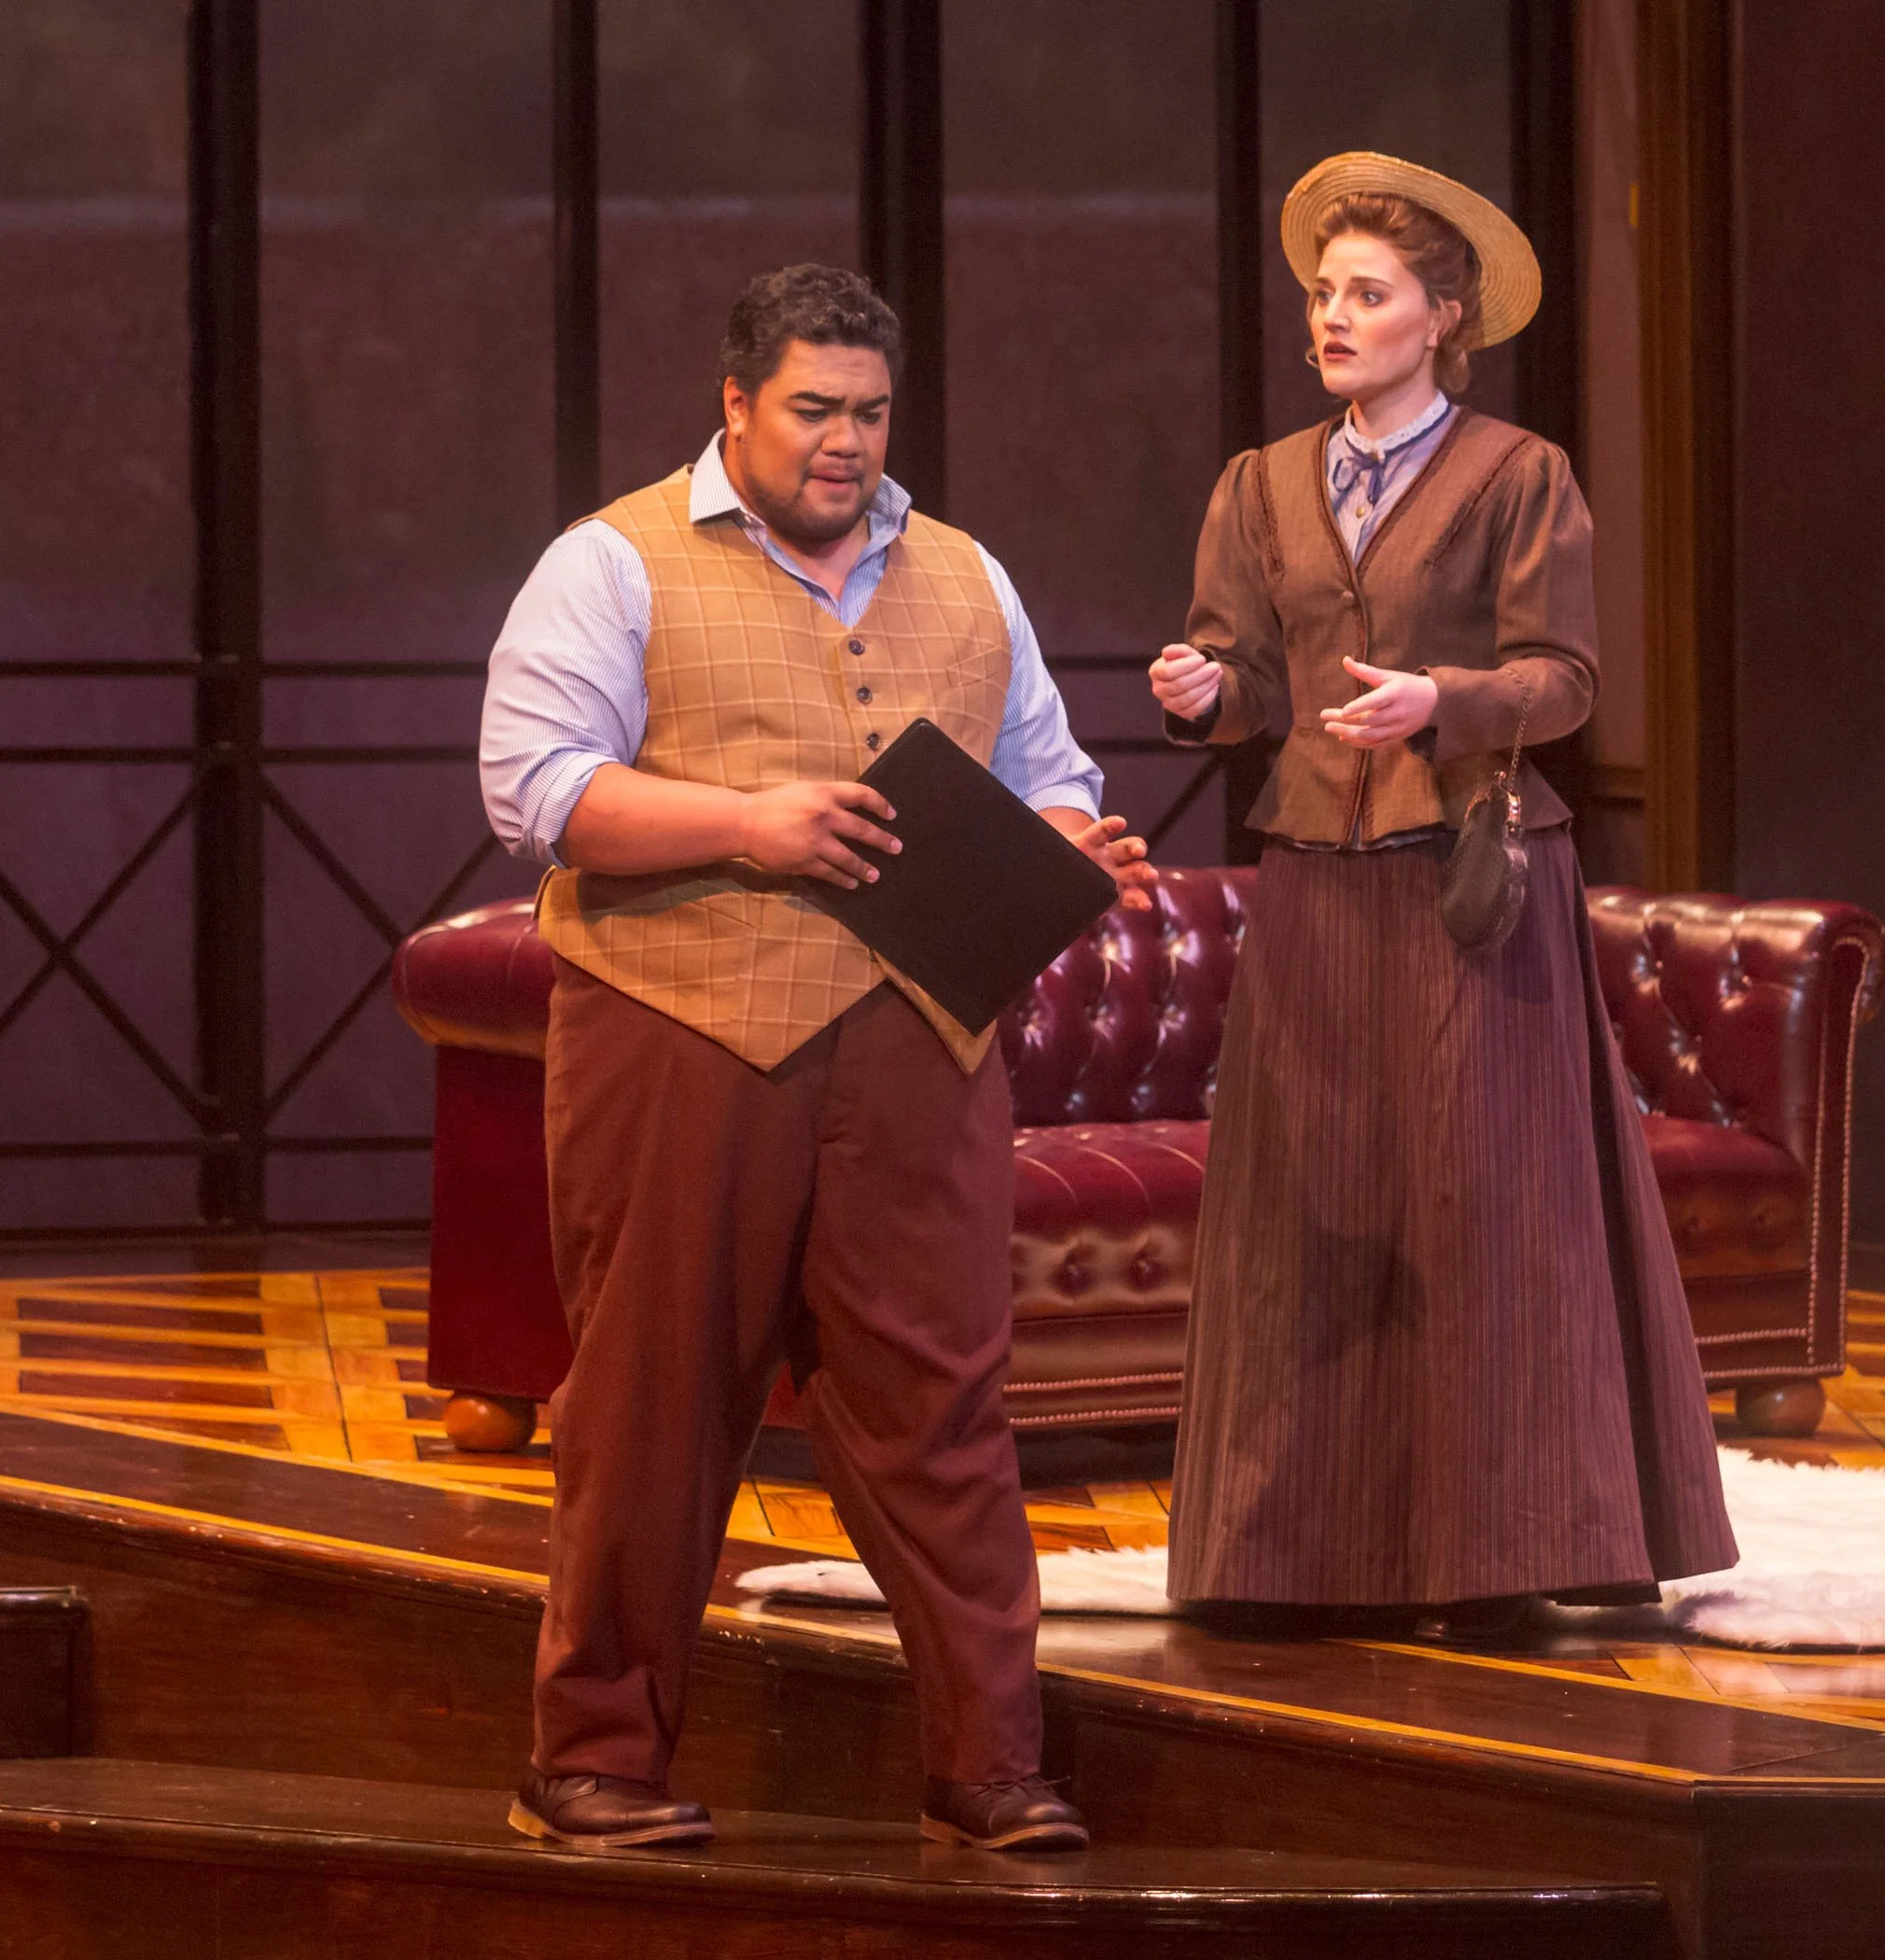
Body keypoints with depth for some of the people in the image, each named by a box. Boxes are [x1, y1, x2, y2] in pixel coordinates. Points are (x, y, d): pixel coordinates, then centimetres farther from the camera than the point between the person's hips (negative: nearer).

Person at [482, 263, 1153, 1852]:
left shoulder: (963, 581, 20)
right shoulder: (619, 569, 3)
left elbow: (1041, 773, 25)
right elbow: (537, 785, -6)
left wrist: (1073, 844, 2)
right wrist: (742, 826, -15)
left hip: (917, 1059, 4)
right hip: (682, 1047, -4)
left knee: (941, 1401, 0)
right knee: (656, 1408, 1)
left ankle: (990, 1767, 2)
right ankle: (598, 1758, 11)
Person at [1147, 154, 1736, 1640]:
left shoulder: (1519, 478, 0)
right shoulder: (1265, 487, 13)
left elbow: (1564, 676, -4)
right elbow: (1251, 676, 9)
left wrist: (1438, 703, -21)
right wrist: (1203, 692, -13)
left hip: (1469, 887, -4)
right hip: (1315, 889, 4)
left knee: (1480, 1204, -4)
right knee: (1314, 1211, 3)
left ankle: (1491, 1555, 0)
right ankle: (1331, 1544, 8)